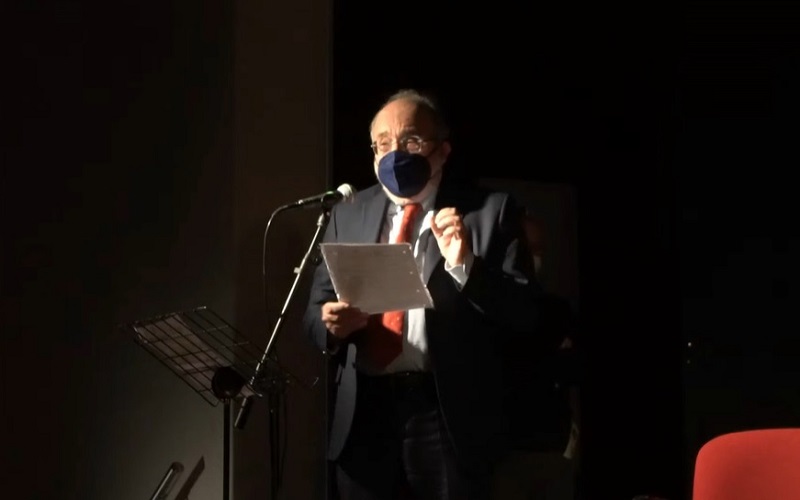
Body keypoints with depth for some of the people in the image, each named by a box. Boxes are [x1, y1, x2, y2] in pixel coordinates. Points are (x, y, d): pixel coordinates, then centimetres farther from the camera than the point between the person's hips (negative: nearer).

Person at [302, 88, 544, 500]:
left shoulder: (490, 210, 0)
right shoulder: (347, 214, 10)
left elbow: (525, 312, -5)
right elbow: (315, 308, 12)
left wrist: (464, 264, -19)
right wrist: (332, 322, -10)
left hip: (449, 418, -3)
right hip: (361, 416, 3)